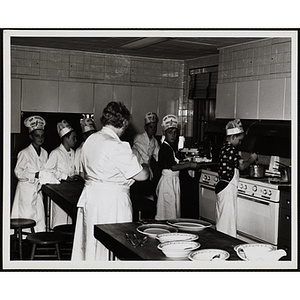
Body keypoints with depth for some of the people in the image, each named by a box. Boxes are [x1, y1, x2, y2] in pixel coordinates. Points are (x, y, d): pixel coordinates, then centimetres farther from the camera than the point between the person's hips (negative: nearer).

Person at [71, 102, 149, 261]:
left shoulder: (90, 140, 6)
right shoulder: (117, 146, -19)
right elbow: (141, 175, -17)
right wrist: (145, 167, 6)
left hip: (90, 197, 8)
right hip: (112, 201, -8)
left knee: (90, 244, 18)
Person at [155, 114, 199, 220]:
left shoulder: (171, 146, 12)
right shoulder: (165, 148, -18)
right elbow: (173, 167, -23)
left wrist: (187, 162, 7)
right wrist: (189, 165, -18)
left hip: (173, 180, 10)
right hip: (168, 180, -10)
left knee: (174, 208, 14)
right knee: (169, 212, -3)